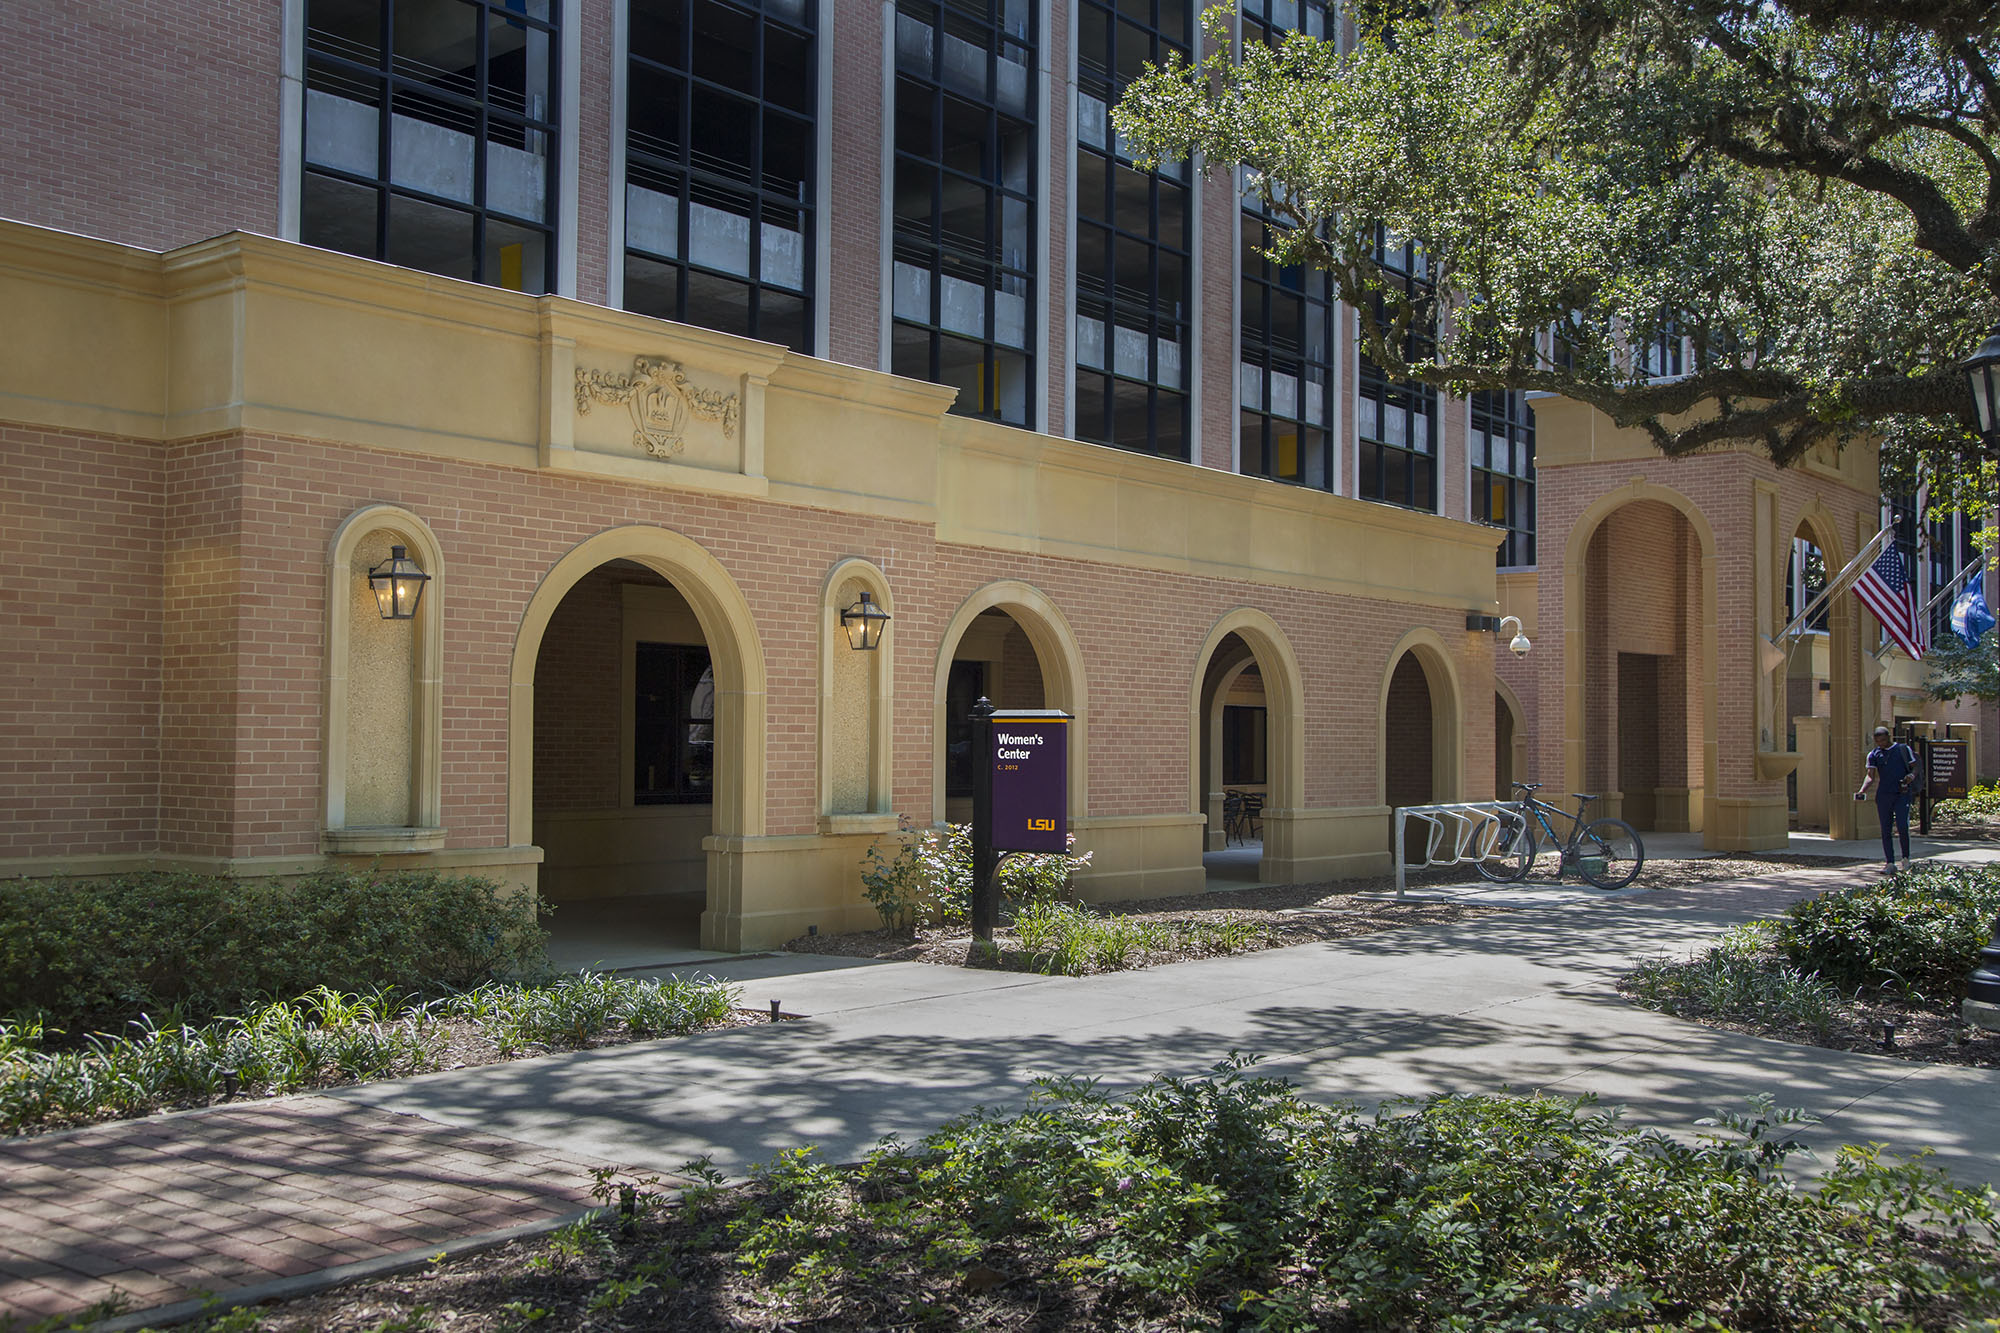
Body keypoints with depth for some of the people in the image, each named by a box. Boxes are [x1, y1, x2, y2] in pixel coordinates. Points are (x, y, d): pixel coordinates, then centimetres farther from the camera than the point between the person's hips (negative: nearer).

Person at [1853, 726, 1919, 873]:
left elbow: (1914, 768, 10)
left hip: (1902, 794, -2)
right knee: (1885, 830, 0)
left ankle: (1906, 858, 5)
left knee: (1902, 826, -14)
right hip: (1883, 795, 2)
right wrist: (1862, 790, -17)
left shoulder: (1903, 749, 8)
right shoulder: (1873, 755, 10)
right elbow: (1871, 776, 2)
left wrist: (1911, 775, -14)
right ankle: (1890, 862, 4)